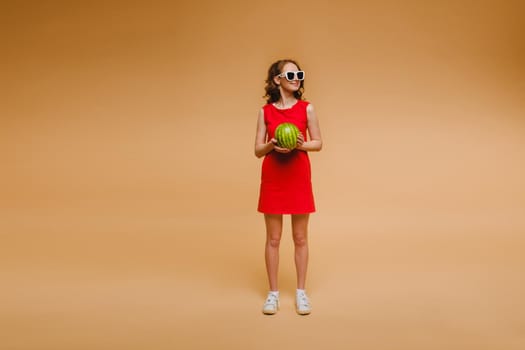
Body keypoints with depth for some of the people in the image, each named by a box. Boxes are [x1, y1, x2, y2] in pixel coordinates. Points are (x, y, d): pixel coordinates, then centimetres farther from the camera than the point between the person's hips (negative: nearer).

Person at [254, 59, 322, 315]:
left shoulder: (306, 108, 1)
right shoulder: (265, 111, 1)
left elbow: (318, 143, 5)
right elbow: (258, 150, 3)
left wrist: (302, 144, -15)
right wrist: (271, 145, -18)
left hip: (299, 178, 0)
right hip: (272, 179, 0)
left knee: (300, 238, 7)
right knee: (273, 239, 7)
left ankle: (301, 292, 22)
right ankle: (273, 293, 20)